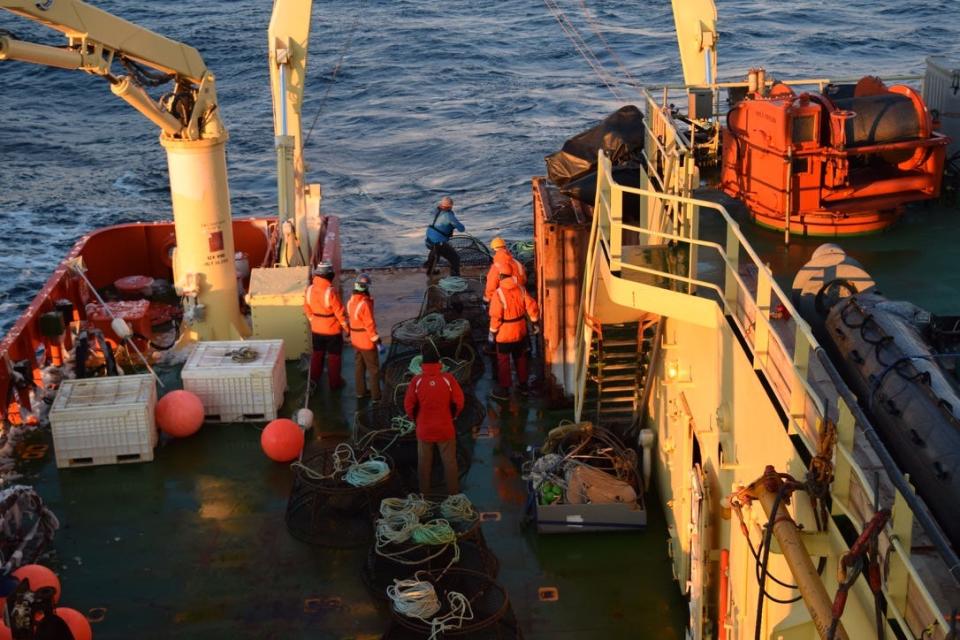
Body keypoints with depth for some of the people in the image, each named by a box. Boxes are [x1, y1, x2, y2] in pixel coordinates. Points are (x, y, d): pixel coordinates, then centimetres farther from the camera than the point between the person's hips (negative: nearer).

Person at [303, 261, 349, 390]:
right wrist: (347, 328, -8)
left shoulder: (310, 290, -7)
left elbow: (307, 308, 5)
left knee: (317, 353, 22)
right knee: (334, 356, 10)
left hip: (316, 329, 5)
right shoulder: (331, 292, -25)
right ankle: (335, 382, 18)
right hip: (332, 330, -5)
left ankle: (314, 378, 28)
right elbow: (340, 312, -19)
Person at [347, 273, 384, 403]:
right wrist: (377, 341, -18)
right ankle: (376, 396, 9)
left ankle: (360, 391, 31)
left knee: (359, 366, 20)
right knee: (374, 369, 4)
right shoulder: (365, 304, -26)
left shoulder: (351, 301, -1)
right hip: (366, 341, -8)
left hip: (355, 339, 8)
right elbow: (370, 325, -24)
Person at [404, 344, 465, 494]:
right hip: (445, 428, 0)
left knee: (424, 463, 15)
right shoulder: (448, 379, -15)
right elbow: (459, 402, -8)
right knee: (449, 462, 14)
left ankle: (424, 493, 25)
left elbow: (408, 405, -8)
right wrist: (453, 415, 10)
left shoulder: (417, 380, -14)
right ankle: (453, 492, 22)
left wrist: (415, 419, 11)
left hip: (424, 429, 0)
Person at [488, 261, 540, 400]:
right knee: (520, 358, 20)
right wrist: (535, 323, 8)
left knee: (503, 361, 8)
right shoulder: (521, 289, -5)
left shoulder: (498, 293, -21)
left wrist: (492, 332, -10)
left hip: (504, 333, -5)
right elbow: (532, 306, -3)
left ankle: (504, 390, 14)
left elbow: (495, 316, -21)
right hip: (520, 331, 5)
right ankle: (523, 385, 31)